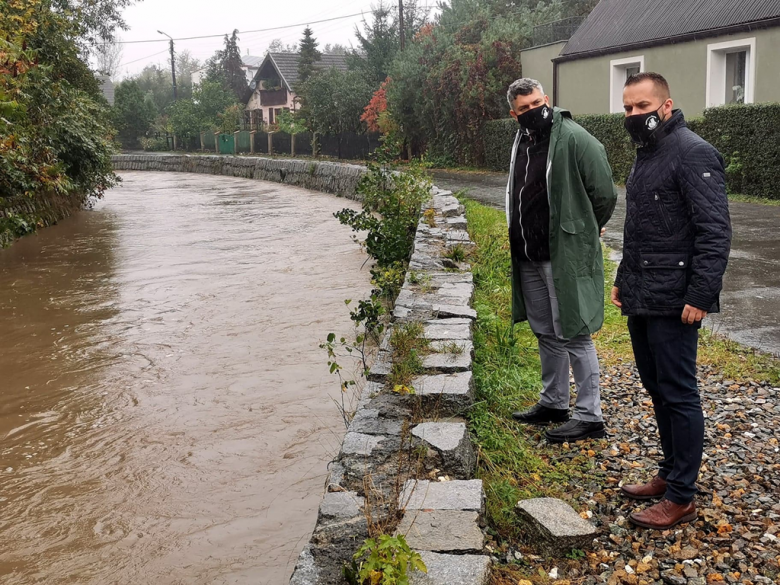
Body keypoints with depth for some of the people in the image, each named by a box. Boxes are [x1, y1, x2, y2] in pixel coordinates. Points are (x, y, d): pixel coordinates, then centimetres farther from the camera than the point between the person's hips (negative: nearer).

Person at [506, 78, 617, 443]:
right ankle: (553, 403, 32)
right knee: (546, 332, 17)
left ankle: (589, 416, 8)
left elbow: (605, 194, -12)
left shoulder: (574, 139, -14)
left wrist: (584, 233, 0)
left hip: (565, 257, -8)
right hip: (530, 257, 8)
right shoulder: (522, 142, 12)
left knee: (574, 334, -2)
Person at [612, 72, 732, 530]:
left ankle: (681, 498, 9)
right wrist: (624, 280, 22)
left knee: (678, 395, -1)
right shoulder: (647, 154, 17)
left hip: (672, 303, -9)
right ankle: (671, 473, 30)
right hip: (641, 301, 9)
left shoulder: (693, 154, -13)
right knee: (658, 390, 16)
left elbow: (715, 232, -19)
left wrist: (700, 296, -22)